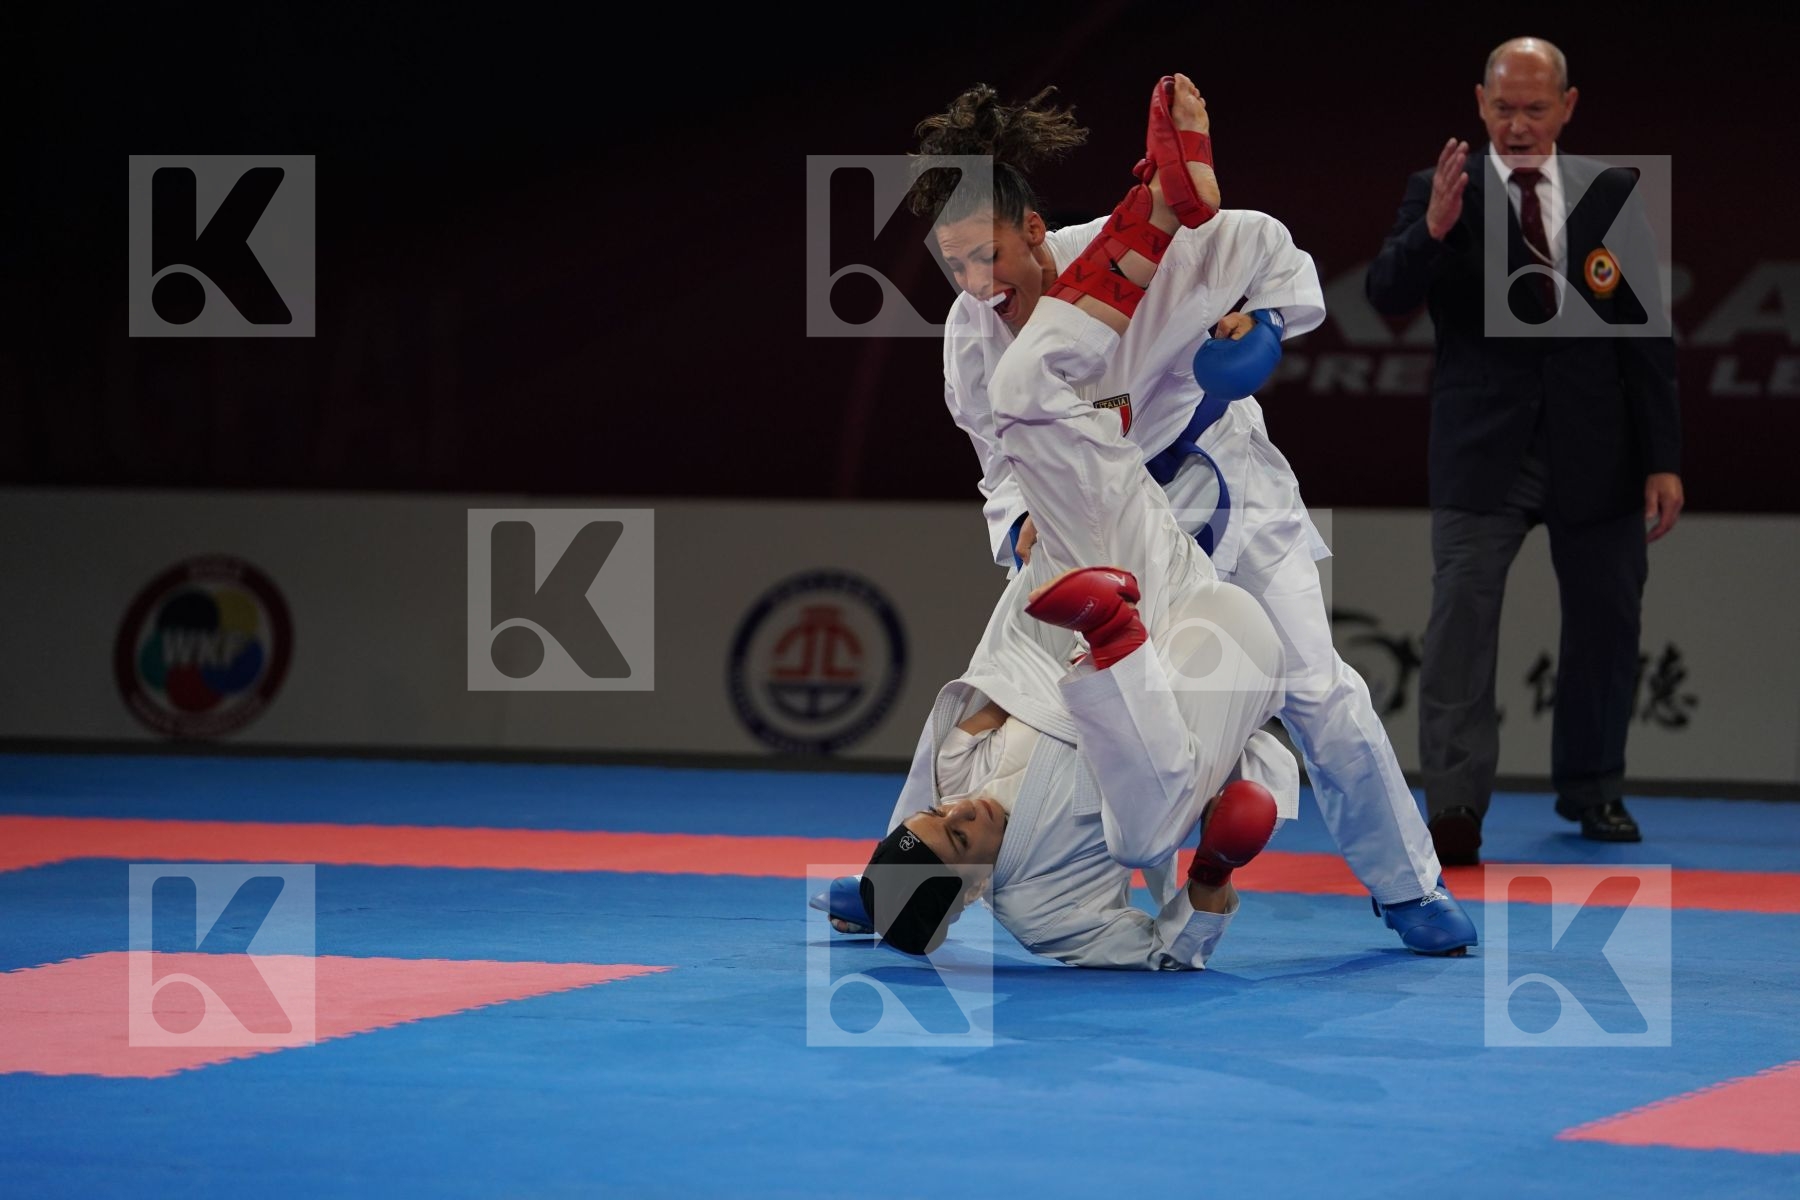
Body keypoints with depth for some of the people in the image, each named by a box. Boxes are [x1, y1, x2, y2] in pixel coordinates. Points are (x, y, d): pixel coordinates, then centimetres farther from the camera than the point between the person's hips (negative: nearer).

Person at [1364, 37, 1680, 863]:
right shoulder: (1444, 191, -1)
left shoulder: (1608, 195, 4)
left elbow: (1648, 334, 5)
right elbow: (1386, 296, -12)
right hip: (1484, 449, -2)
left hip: (1594, 451, 3)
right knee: (1460, 619, -10)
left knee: (1606, 619, 12)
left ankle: (1590, 788, 30)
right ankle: (1453, 808, -9)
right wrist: (1433, 230, -31)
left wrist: (1662, 459, 1)